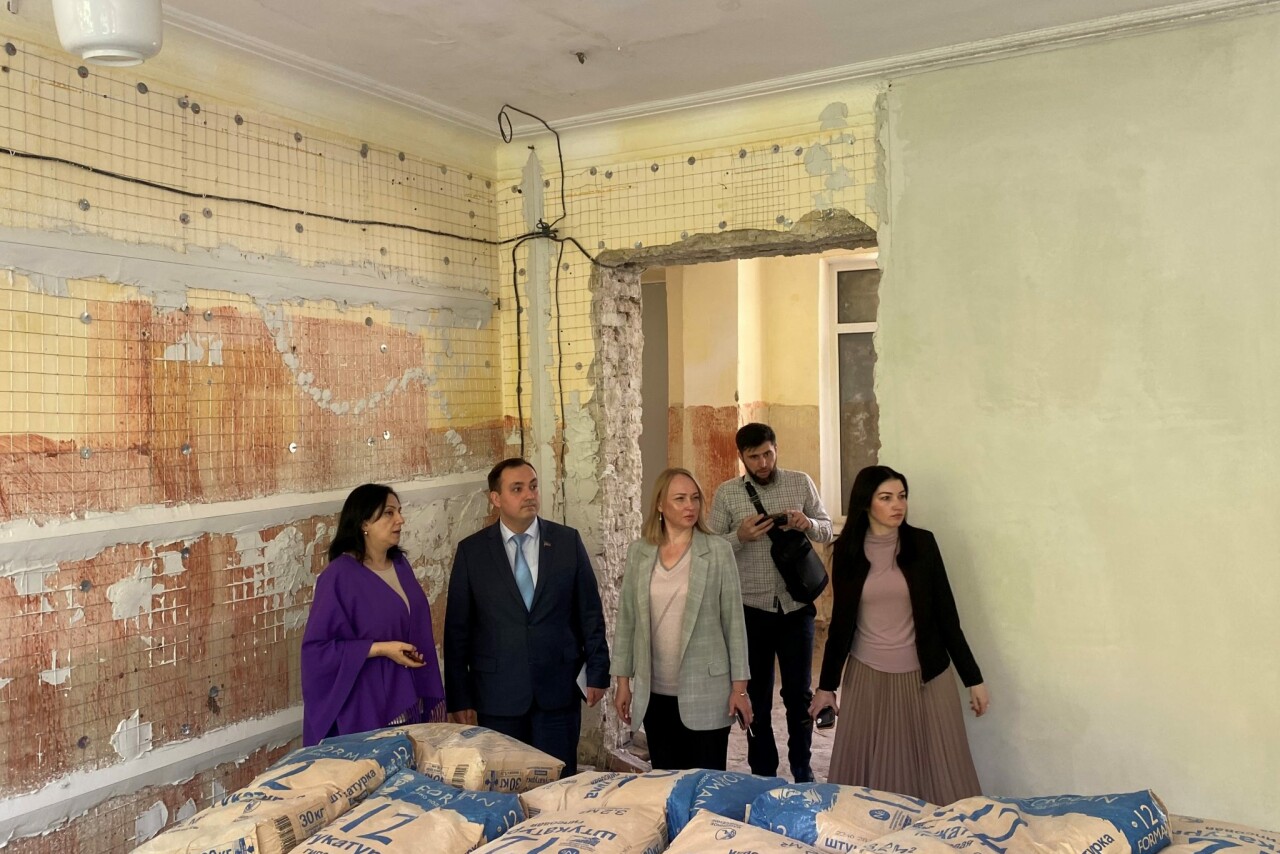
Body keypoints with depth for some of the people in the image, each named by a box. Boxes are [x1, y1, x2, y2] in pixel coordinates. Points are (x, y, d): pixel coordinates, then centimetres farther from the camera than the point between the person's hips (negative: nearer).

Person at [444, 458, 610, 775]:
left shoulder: (568, 541, 2)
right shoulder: (471, 551, -1)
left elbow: (590, 612, 5)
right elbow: (457, 629, 1)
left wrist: (597, 672, 3)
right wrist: (459, 698, -1)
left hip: (558, 689, 1)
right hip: (498, 694, 0)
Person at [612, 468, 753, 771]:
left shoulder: (718, 550, -5)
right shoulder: (638, 552, 2)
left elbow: (734, 620, -4)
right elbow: (626, 618, 6)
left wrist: (739, 686, -5)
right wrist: (623, 680, 5)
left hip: (705, 691, -2)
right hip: (655, 692, 3)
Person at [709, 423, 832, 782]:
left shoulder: (801, 483, 2)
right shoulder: (726, 493, -1)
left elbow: (827, 529, 6)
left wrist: (807, 524, -16)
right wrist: (740, 536, -21)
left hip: (796, 605, 1)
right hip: (751, 608, 0)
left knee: (799, 692, 10)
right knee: (757, 695, 12)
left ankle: (802, 769, 29)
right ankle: (762, 772, 27)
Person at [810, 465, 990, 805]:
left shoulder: (922, 543, -4)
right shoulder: (848, 550, -2)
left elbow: (946, 614, -1)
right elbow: (841, 621, 5)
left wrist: (973, 678, -1)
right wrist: (826, 685, 6)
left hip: (925, 675, -1)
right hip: (868, 677, 1)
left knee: (936, 769, 3)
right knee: (870, 769, 7)